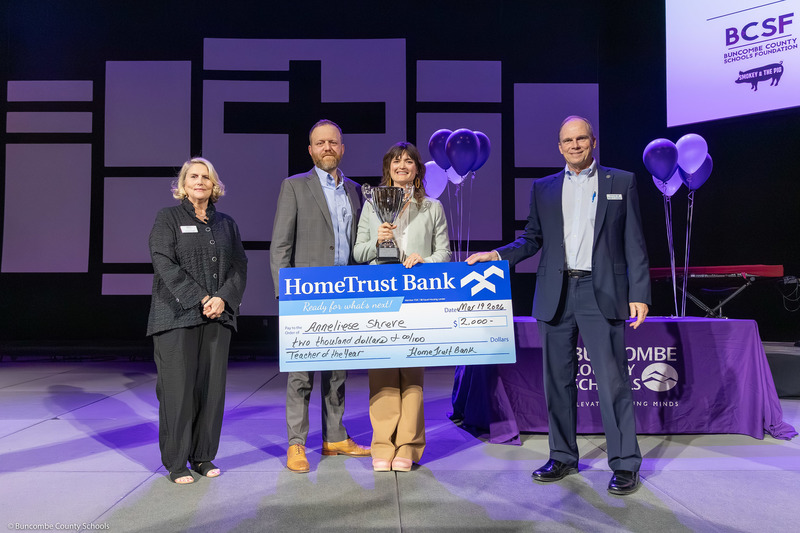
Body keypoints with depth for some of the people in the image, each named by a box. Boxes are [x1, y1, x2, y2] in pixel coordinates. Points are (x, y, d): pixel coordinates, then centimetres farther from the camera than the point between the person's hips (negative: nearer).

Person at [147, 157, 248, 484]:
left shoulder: (226, 223, 16)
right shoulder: (168, 218, 5)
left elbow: (239, 266, 9)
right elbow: (164, 264, -7)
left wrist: (223, 298, -8)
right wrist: (199, 299, -14)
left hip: (218, 316, 4)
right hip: (177, 316, -3)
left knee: (212, 386, 4)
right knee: (178, 387, -2)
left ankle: (203, 456, 17)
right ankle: (176, 462, 10)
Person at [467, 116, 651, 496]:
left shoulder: (621, 182, 8)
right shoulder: (543, 188, 14)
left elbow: (634, 244, 4)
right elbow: (532, 239, 15)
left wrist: (639, 294, -3)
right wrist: (497, 255, -2)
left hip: (601, 292, -3)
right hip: (556, 294, 3)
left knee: (612, 379, -4)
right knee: (558, 380, 9)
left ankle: (625, 465, 10)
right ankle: (563, 457, 22)